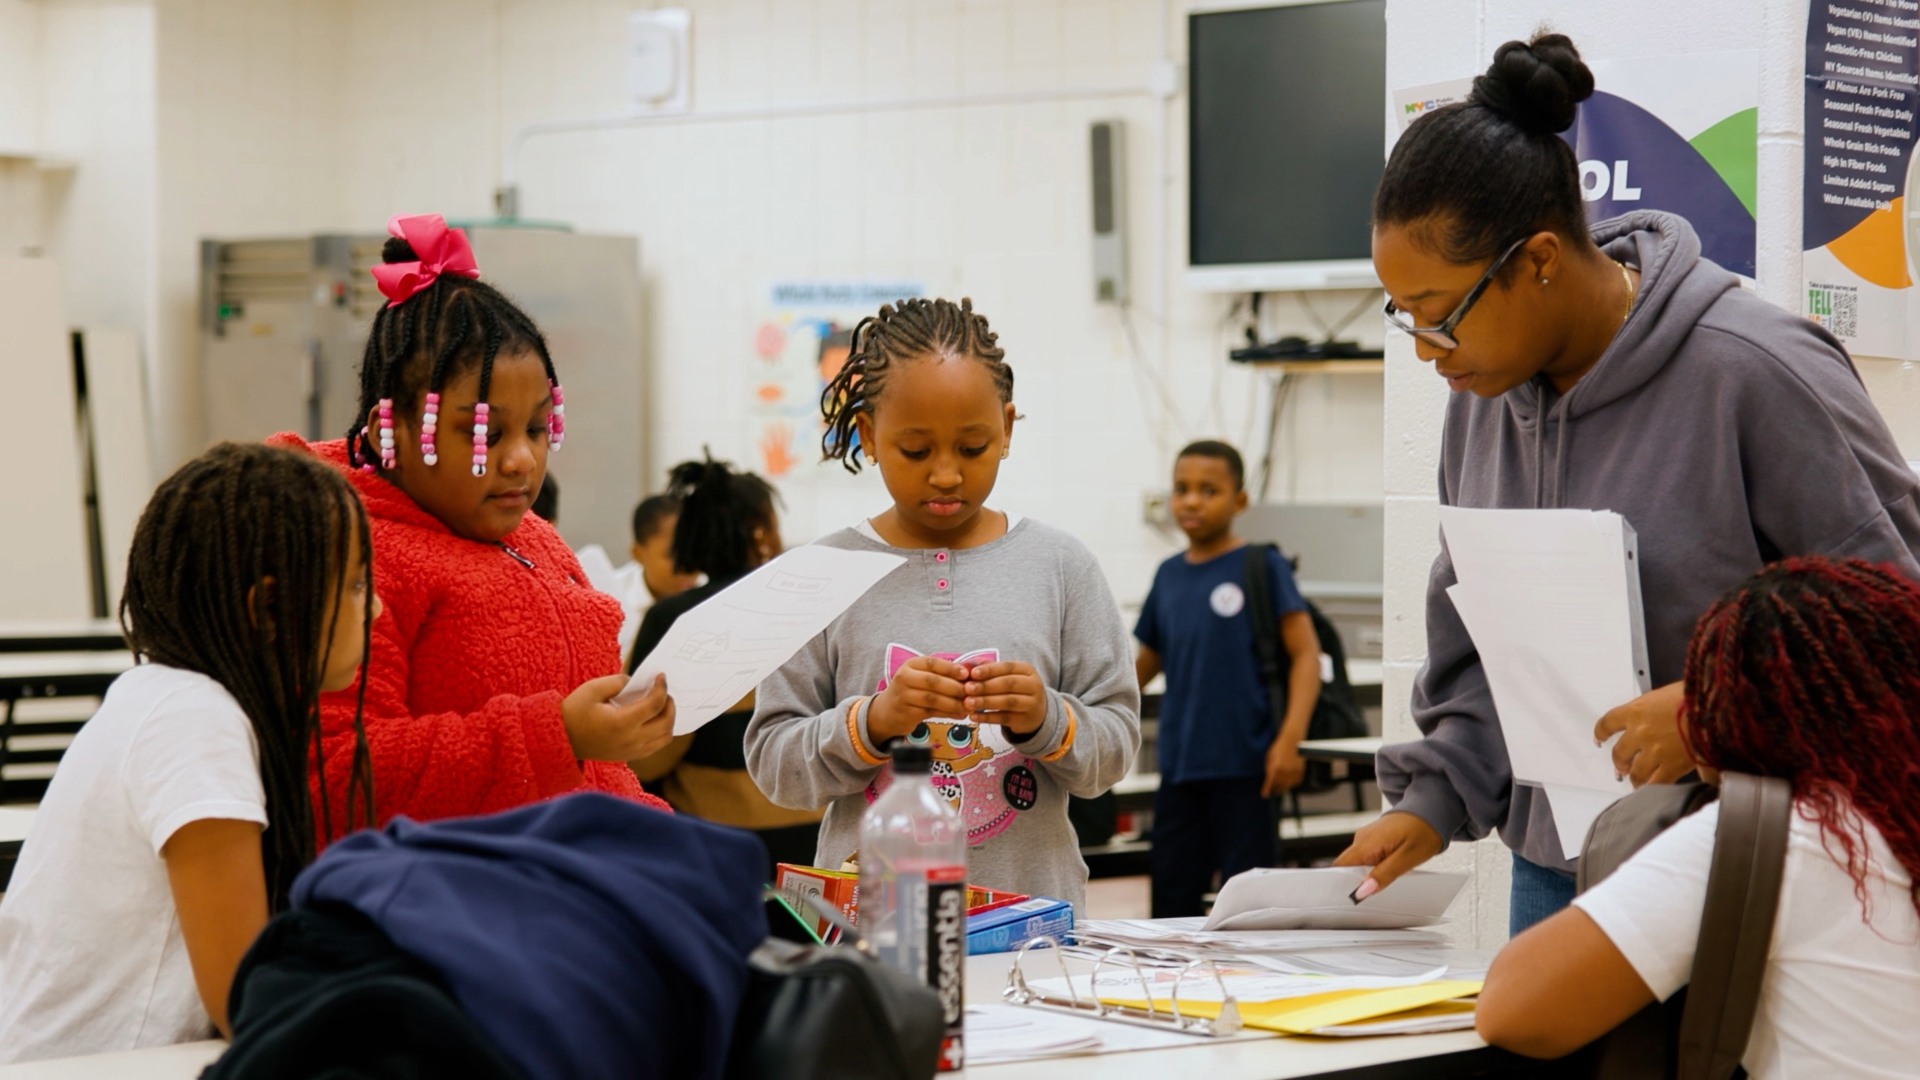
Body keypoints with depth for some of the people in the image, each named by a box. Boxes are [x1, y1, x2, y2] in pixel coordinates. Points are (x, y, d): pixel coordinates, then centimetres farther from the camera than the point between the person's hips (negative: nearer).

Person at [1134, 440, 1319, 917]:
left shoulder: (1262, 568, -5)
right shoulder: (1170, 576, 10)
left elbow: (1305, 653, -7)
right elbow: (1147, 661, 21)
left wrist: (1290, 739, -17)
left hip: (1244, 768, -5)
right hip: (1179, 769, 5)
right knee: (1172, 895, 9)